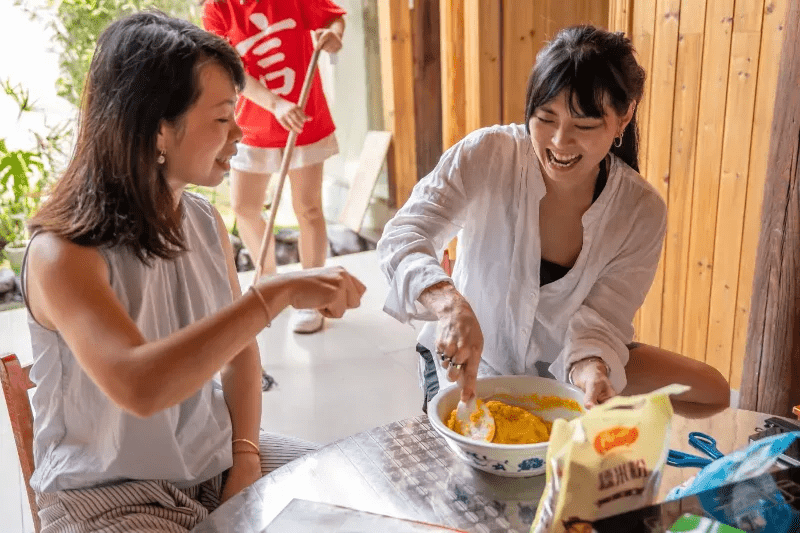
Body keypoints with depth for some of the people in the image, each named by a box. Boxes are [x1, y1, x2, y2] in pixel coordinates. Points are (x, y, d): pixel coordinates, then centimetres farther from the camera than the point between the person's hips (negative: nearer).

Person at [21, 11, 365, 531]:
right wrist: (277, 293, -37)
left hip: (215, 459, 6)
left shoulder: (205, 220, -2)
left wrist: (246, 455, -2)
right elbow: (136, 386, -37)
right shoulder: (62, 254, -21)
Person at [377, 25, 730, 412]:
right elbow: (403, 238, -30)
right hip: (472, 362, -3)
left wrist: (591, 372, -41)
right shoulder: (486, 155, -22)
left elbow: (598, 323, -17)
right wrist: (451, 303, -51)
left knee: (711, 391, -9)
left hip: (563, 364, 3)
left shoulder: (642, 212, -16)